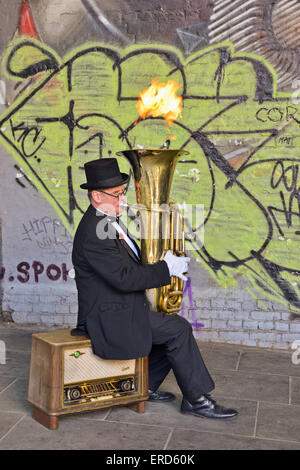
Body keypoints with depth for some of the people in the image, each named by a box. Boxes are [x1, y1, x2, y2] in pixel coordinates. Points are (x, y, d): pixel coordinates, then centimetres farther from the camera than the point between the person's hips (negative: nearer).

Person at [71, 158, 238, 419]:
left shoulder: (106, 221, 10)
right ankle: (195, 399, 2)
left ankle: (146, 386, 20)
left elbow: (131, 262, 18)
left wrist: (165, 264, 5)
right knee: (178, 329, -11)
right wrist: (166, 269, -19)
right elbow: (124, 278, -27)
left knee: (174, 327, 10)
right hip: (111, 317, -10)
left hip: (121, 308, 10)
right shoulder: (94, 232, -23)